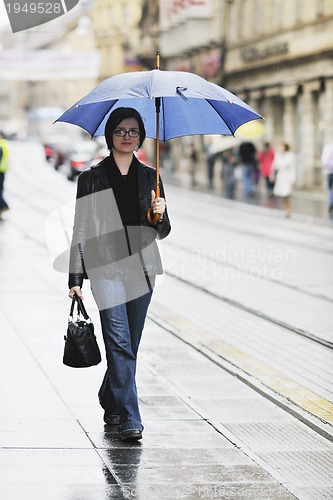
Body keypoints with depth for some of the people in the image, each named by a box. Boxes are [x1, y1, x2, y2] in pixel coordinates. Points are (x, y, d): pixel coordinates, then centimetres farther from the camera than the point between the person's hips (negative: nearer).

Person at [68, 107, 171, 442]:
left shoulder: (150, 176, 12)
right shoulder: (92, 178, 3)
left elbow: (162, 233, 15)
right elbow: (81, 230, 2)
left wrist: (160, 214, -8)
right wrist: (75, 278, -3)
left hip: (141, 267, 4)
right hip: (106, 267, -4)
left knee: (129, 345, 10)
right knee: (119, 343, -13)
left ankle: (111, 404, 30)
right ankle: (129, 420, -14)